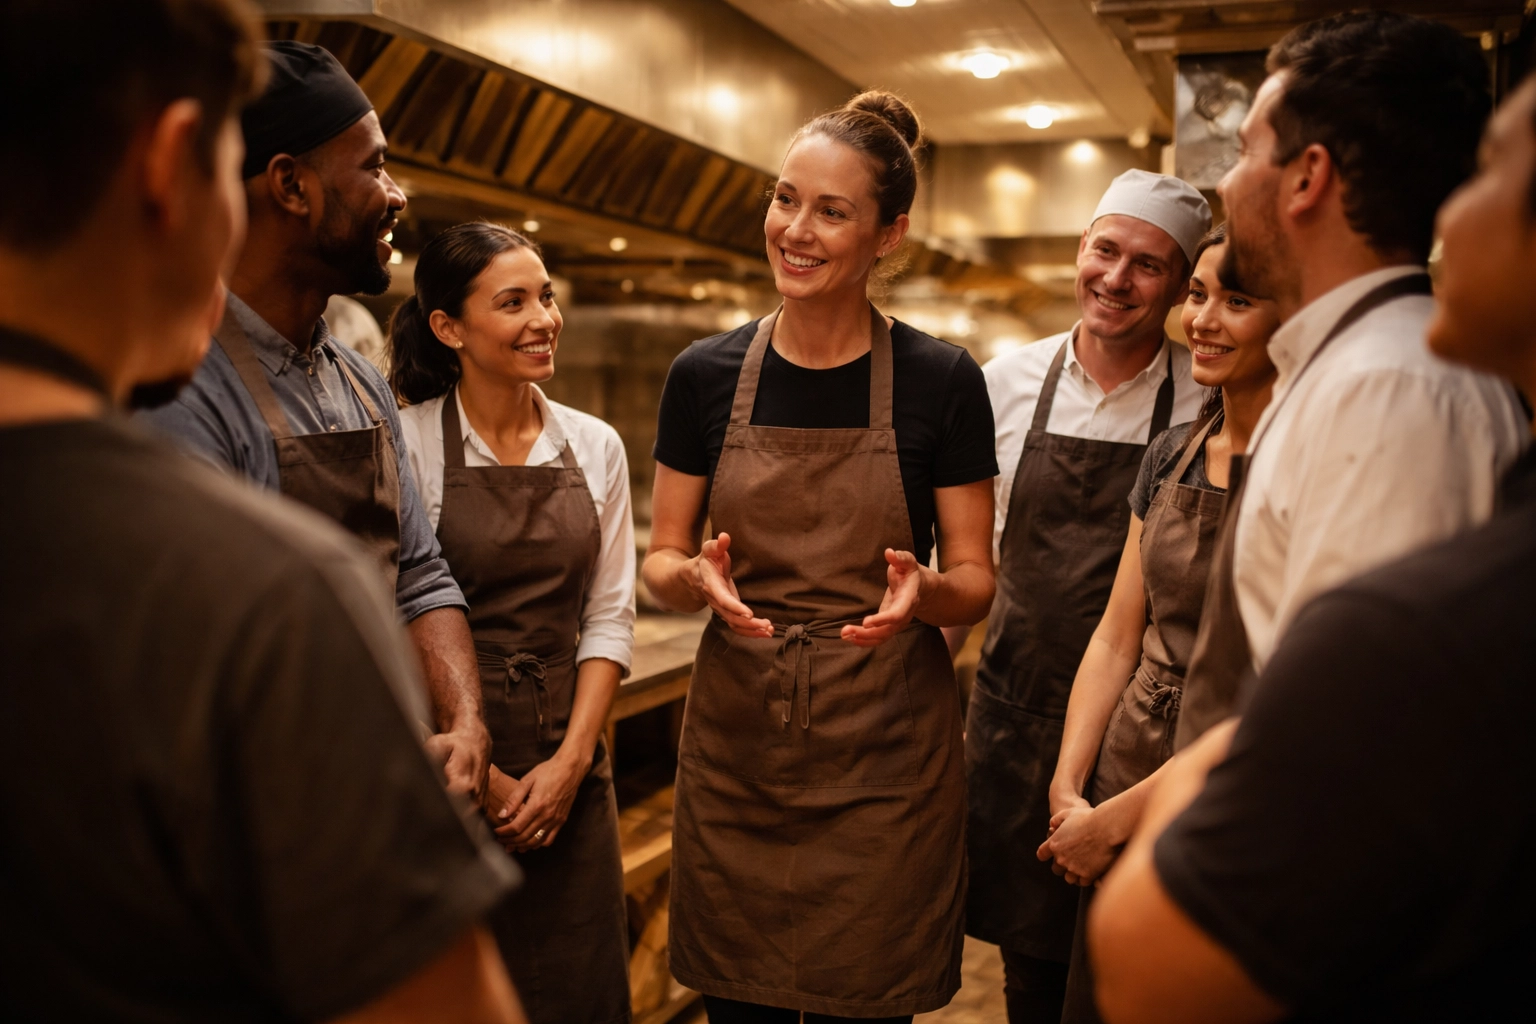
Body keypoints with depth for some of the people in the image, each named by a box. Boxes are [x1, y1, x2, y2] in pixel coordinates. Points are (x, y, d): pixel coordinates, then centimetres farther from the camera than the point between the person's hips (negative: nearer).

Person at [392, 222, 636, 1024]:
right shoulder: (407, 442, -9)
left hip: (568, 772, 4)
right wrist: (476, 771, -11)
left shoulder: (594, 446, 4)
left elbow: (609, 617, 4)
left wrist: (570, 759, -5)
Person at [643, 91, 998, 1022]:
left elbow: (976, 581, 0)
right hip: (734, 746, 2)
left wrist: (922, 589, -22)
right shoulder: (707, 375, -1)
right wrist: (697, 579, -17)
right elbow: (661, 561, 5)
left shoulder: (942, 381, -5)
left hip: (886, 756, -1)